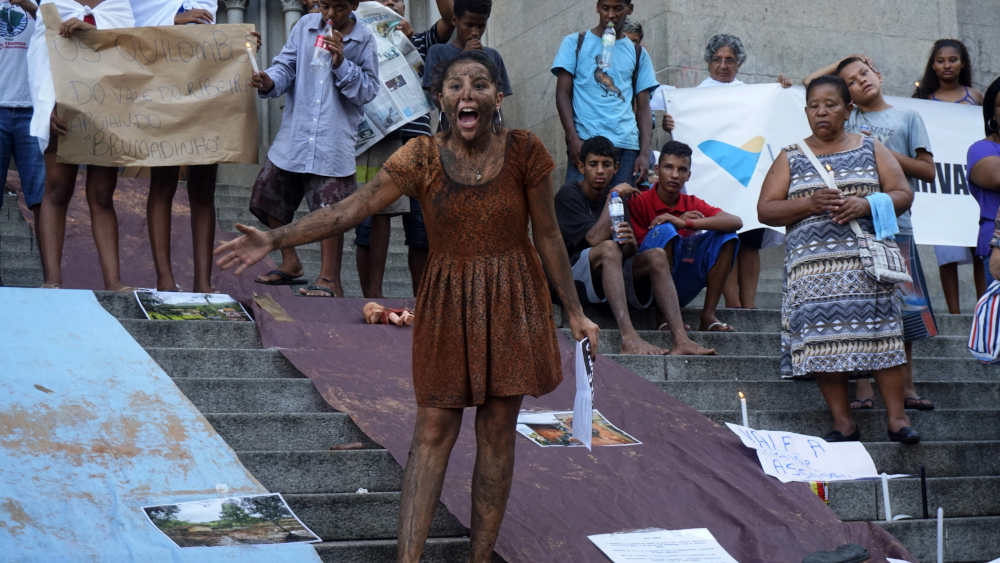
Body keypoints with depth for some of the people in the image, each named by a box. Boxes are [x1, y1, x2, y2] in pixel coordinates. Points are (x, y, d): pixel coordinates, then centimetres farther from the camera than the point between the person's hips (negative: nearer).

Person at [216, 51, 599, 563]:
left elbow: (548, 237, 0)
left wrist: (574, 313, 2)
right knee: (432, 431, 0)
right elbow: (348, 210, -11)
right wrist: (275, 239, -20)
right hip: (447, 303, 0)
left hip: (511, 305, 0)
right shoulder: (421, 159, -6)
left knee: (497, 433, 5)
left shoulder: (523, 152, -6)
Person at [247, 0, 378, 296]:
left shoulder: (364, 40, 1)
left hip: (334, 141, -4)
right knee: (268, 197, 11)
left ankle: (329, 279, 8)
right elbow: (286, 65, 6)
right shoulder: (305, 26, 7)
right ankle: (290, 262, 30)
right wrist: (270, 82, -15)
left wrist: (341, 64, -16)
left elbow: (367, 90, -3)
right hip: (294, 136, 4)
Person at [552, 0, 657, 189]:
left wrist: (644, 154, 0)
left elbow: (643, 108, 13)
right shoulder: (575, 43, 10)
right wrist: (573, 139, -10)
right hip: (585, 141, -2)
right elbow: (563, 94, 3)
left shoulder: (637, 53, 17)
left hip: (626, 145, 2)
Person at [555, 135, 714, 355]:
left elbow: (629, 253, 6)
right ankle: (629, 338, -48)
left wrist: (631, 242, -19)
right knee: (609, 248, -33)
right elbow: (595, 239, -20)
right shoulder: (568, 195, -6)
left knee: (656, 255, -16)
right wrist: (612, 198, -14)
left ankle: (680, 340, -32)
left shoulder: (617, 197, 14)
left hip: (610, 276, 6)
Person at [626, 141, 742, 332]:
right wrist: (676, 223, -14)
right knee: (665, 230, -28)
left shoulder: (693, 205, 7)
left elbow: (736, 222, -10)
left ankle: (708, 316, -13)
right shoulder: (638, 202, -4)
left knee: (726, 236, -9)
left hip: (681, 290, 4)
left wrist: (687, 223, -23)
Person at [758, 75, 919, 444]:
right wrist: (810, 204, -10)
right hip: (813, 262, 1)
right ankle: (843, 424, -1)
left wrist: (866, 205, -11)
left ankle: (897, 418, -5)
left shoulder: (871, 149, 14)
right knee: (824, 339, -7)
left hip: (867, 257, 0)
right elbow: (765, 210, 6)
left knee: (880, 330, -9)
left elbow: (903, 194, 8)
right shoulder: (791, 158, 13)